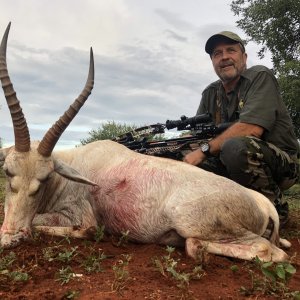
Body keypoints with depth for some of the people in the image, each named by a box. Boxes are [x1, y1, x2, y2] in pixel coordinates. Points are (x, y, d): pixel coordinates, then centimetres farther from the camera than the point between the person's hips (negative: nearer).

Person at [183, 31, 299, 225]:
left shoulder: (260, 76, -10)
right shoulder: (210, 94, 9)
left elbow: (251, 129, -25)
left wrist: (205, 149, -25)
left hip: (283, 164, -6)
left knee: (235, 146, -34)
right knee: (190, 166, -13)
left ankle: (275, 208, -11)